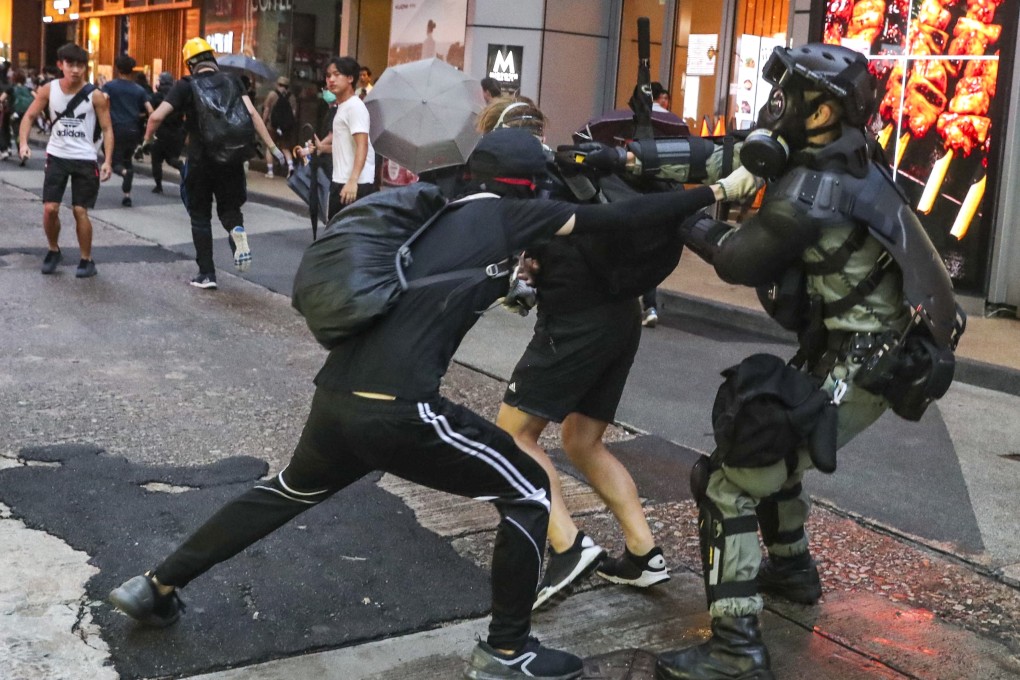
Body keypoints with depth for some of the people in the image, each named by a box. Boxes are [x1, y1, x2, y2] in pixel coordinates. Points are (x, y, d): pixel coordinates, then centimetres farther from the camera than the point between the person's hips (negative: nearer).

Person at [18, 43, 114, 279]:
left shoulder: (95, 96, -10)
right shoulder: (48, 90, -4)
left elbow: (107, 129, -5)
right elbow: (29, 116, 5)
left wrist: (107, 160, -16)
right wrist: (23, 142, -11)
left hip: (85, 159, -2)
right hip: (57, 156, 2)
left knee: (80, 211, -3)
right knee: (50, 208, -2)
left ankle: (87, 260, 12)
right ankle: (53, 251, 23)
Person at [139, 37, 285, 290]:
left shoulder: (186, 86, -2)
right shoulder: (232, 81, 4)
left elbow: (156, 117, -8)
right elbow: (252, 114, -6)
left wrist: (147, 140, 10)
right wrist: (272, 147, -5)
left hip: (201, 160, -2)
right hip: (232, 159, 2)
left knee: (200, 217, 12)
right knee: (229, 207, 17)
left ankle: (206, 274, 10)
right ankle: (237, 230, -19)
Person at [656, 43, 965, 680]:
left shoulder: (818, 182, -20)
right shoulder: (853, 166, 9)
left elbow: (744, 259, -12)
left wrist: (693, 225, 4)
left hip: (859, 367, -10)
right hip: (874, 354, 10)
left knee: (731, 480, -7)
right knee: (766, 447, 28)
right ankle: (792, 568, 46)